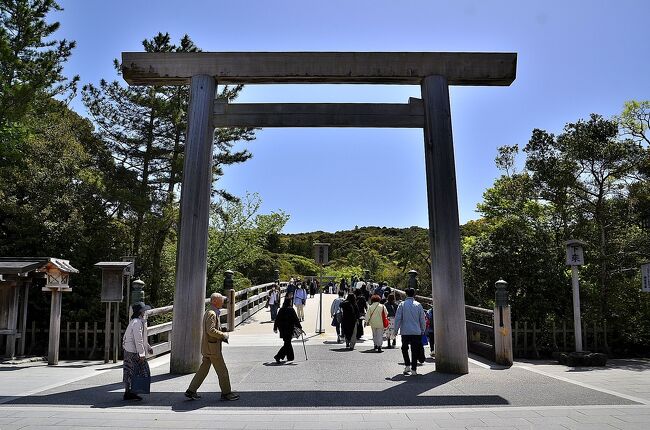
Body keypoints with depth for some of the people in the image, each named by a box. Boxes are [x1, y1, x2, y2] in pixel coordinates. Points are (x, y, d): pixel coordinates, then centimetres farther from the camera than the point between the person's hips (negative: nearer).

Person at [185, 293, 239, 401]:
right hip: (212, 347, -10)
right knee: (222, 371, 0)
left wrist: (222, 336, 12)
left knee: (203, 369, 15)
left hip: (207, 347, 10)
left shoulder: (210, 312, 15)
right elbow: (211, 330, -26)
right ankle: (226, 393, 9)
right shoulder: (211, 313, -18)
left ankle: (191, 391, 19)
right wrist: (224, 335, -15)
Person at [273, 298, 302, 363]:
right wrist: (299, 327, -2)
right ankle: (278, 356, -11)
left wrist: (275, 328, 17)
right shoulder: (291, 310, -12)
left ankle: (290, 357, 23)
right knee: (287, 344, -1)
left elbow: (277, 319, 8)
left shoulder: (281, 310, 4)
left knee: (288, 343, 17)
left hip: (282, 329, 7)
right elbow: (296, 319, -10)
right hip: (289, 329, -7)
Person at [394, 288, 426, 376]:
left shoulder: (402, 305, -3)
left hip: (405, 331, -1)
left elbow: (397, 318, -4)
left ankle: (407, 365, 6)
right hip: (416, 332, 1)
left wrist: (396, 330, 3)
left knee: (404, 349, 16)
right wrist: (423, 331, 16)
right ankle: (414, 369, 4)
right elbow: (422, 319, 6)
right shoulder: (418, 305, 2)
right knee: (415, 350, 5)